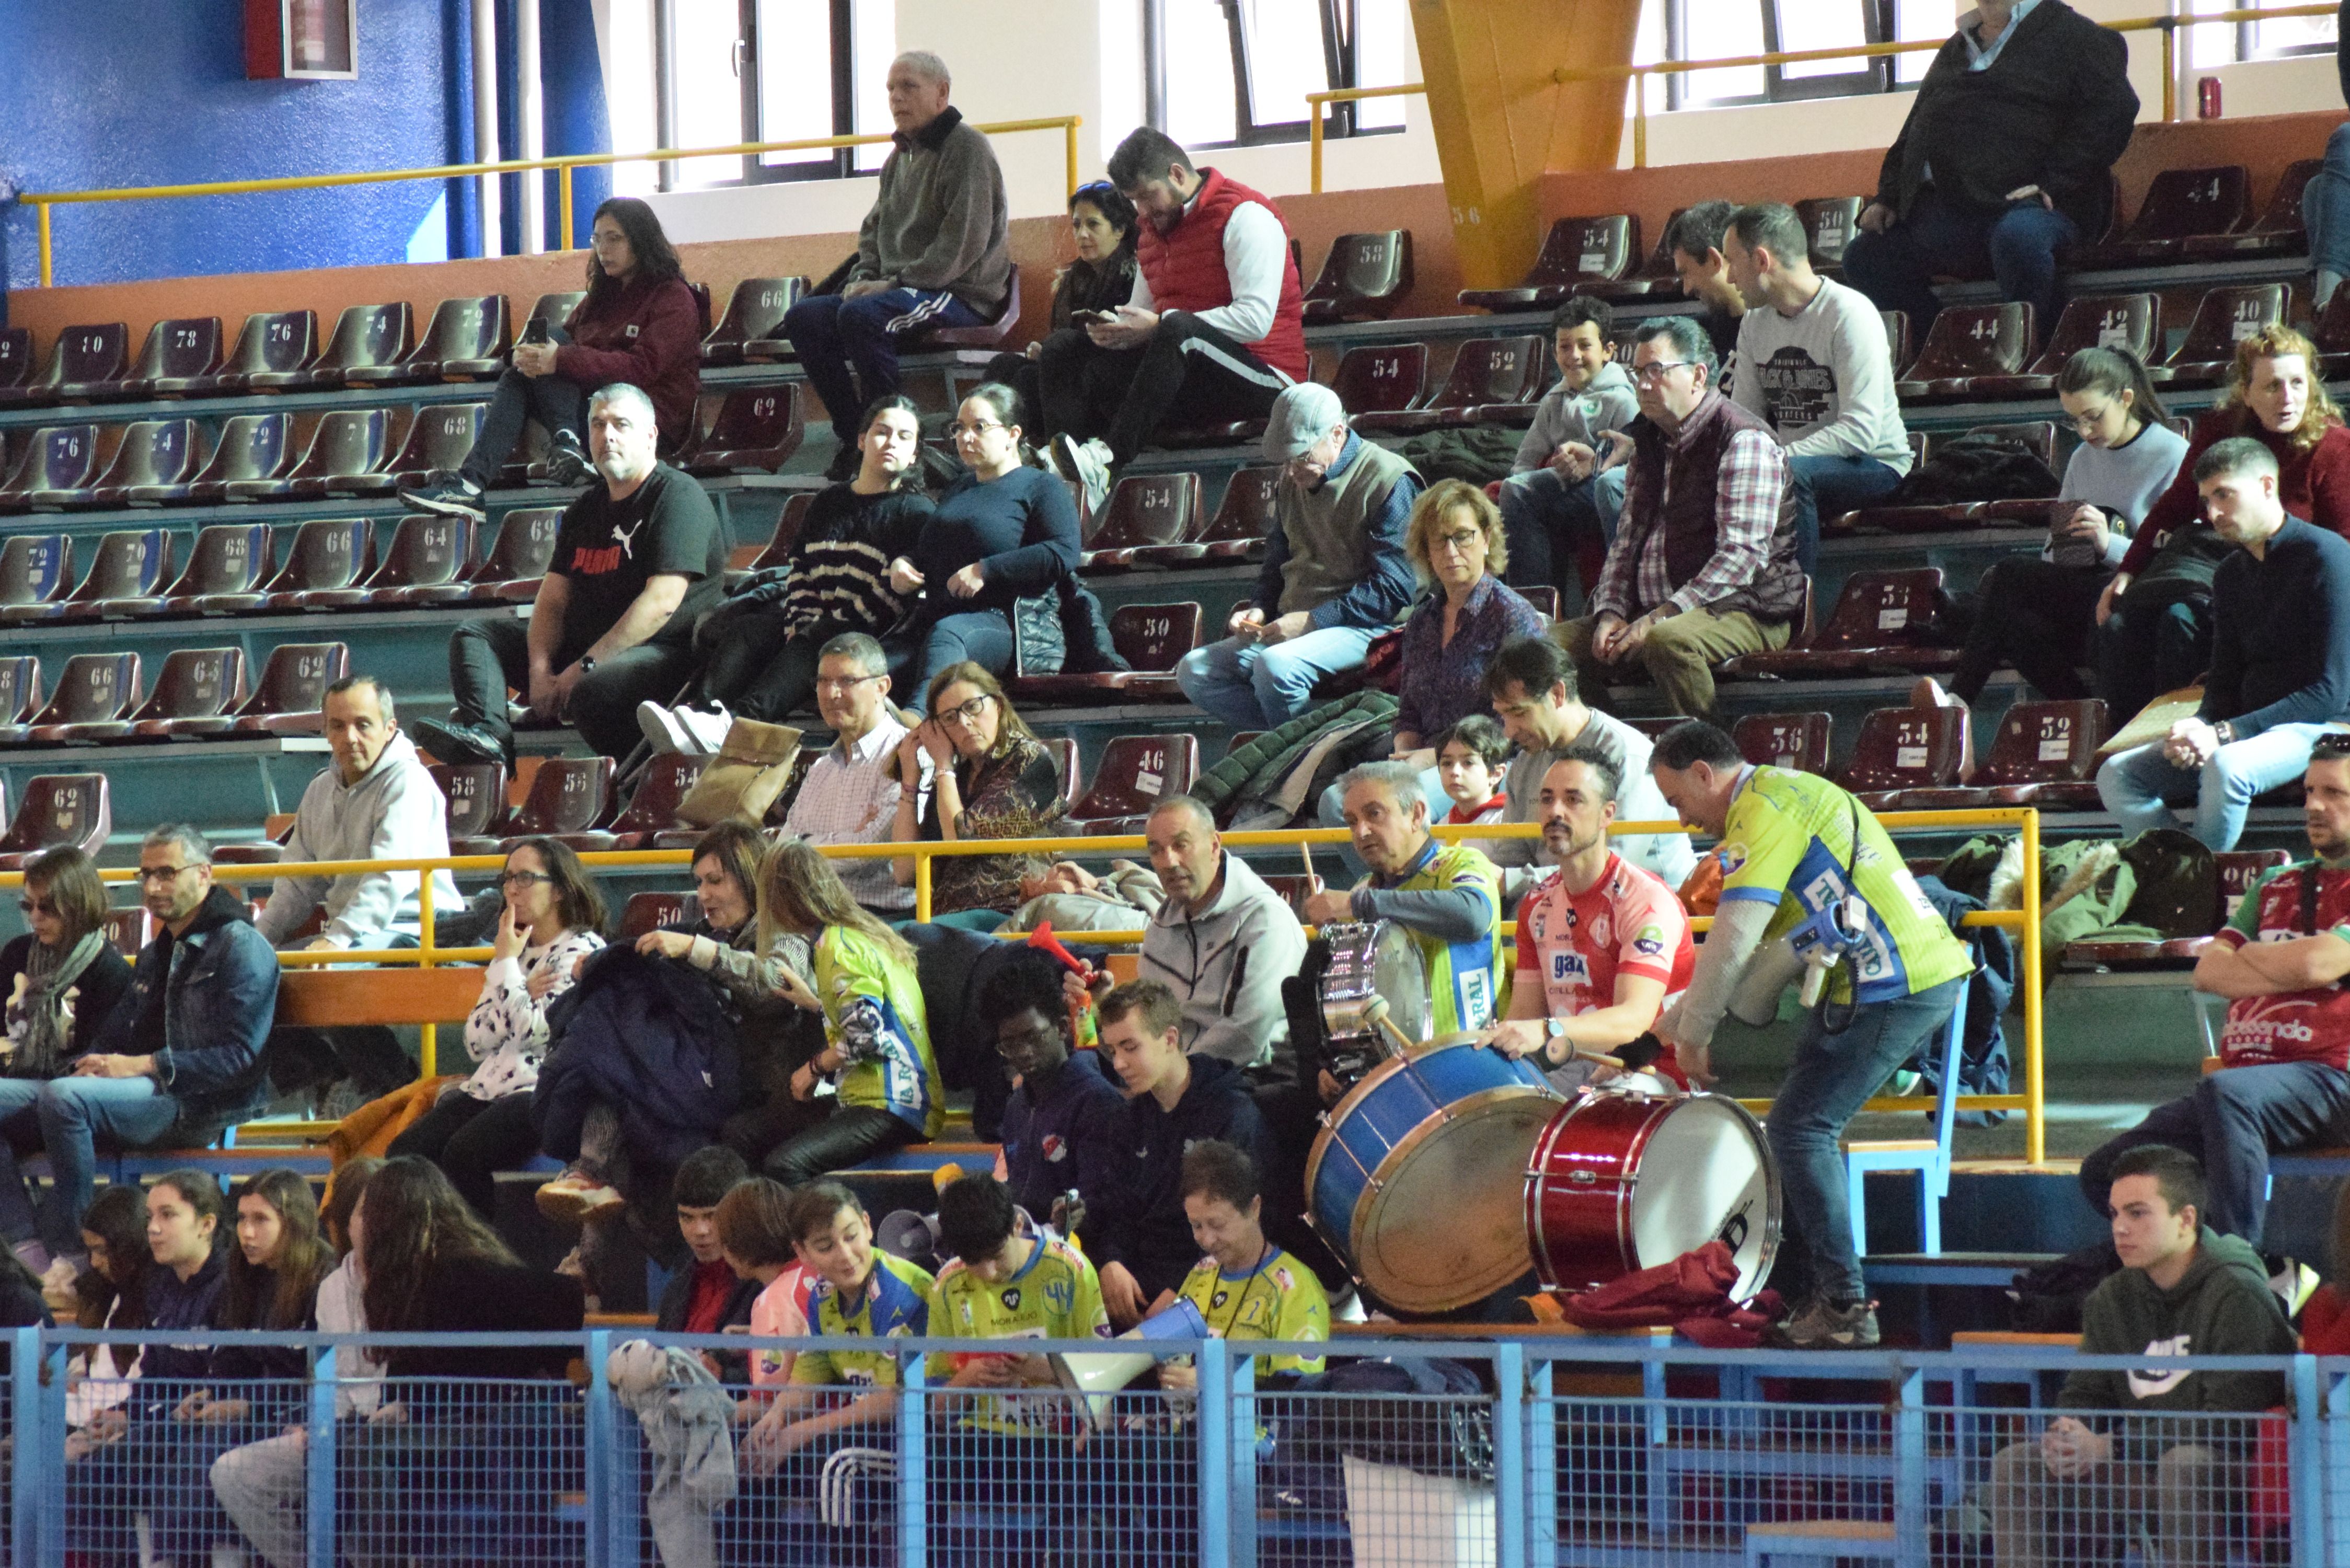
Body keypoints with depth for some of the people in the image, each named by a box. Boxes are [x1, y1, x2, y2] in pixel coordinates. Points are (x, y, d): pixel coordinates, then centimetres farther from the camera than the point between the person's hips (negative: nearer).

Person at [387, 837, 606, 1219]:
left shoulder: (581, 951, -3)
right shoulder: (519, 950, 20)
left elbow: (534, 1032, -16)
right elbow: (477, 1042, 11)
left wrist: (506, 963, -6)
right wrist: (524, 990, -3)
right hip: (492, 1085, 8)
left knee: (463, 1153, -31)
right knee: (406, 1151, -15)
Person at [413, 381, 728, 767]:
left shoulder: (677, 497, -8)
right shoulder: (586, 509, 18)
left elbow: (662, 602, -18)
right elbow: (553, 600, 12)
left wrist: (585, 667, -20)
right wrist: (540, 670, -9)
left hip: (659, 653, -9)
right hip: (581, 648, 9)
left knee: (593, 691, -40)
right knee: (475, 636, -1)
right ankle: (485, 733, -28)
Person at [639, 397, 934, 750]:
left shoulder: (916, 512, 6)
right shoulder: (827, 502, 24)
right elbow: (799, 569, 19)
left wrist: (820, 627, -16)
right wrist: (800, 621, -3)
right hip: (811, 622, 6)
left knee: (812, 646, -37)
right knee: (744, 633, -23)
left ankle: (734, 723, -62)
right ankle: (701, 710, -50)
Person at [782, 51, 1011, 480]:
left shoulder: (965, 147, -9)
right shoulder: (901, 156, 19)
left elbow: (964, 241, -19)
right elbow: (874, 229, 25)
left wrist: (895, 283, -19)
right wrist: (863, 277, 3)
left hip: (963, 295, -9)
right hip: (901, 289, 9)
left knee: (860, 315, -33)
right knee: (804, 317, -8)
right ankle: (854, 438, -10)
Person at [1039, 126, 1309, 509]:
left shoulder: (1245, 216, -8)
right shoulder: (1154, 230, 18)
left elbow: (1256, 319, -20)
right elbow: (1141, 314, 21)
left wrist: (1157, 326, -20)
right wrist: (1114, 329, -6)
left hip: (1262, 377, -9)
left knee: (1179, 329, -39)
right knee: (1061, 354, -1)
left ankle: (1110, 456, -49)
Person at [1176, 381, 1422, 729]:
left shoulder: (1389, 481, -10)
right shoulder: (1293, 481, 15)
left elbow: (1393, 589, -16)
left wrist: (1311, 620, -19)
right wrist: (1260, 610, 4)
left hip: (1362, 629, -8)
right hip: (1291, 627, 9)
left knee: (1275, 665, -36)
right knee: (1193, 671, -7)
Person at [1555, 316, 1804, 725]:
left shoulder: (1743, 440, -10)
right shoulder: (1651, 442, 17)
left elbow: (1742, 554, -19)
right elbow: (1628, 539, 20)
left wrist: (1660, 617, -23)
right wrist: (1611, 612, 0)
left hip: (1746, 611, -8)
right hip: (1651, 613, 8)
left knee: (1667, 640, -39)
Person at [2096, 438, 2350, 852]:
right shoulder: (2232, 574, 15)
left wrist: (2225, 733, -21)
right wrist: (2196, 728, -9)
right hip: (2249, 729, 8)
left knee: (2226, 767, -38)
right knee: (2117, 774, -10)